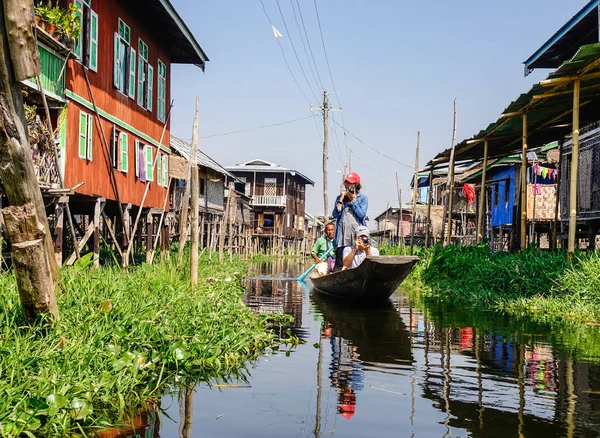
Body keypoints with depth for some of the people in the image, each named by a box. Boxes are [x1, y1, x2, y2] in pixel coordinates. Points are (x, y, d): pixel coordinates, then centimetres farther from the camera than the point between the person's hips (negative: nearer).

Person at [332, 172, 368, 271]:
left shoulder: (363, 198, 7)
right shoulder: (340, 197, 15)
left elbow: (361, 214, -6)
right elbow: (335, 214, 3)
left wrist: (353, 199, -3)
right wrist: (341, 199, 0)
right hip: (342, 232, 2)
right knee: (339, 262, -3)